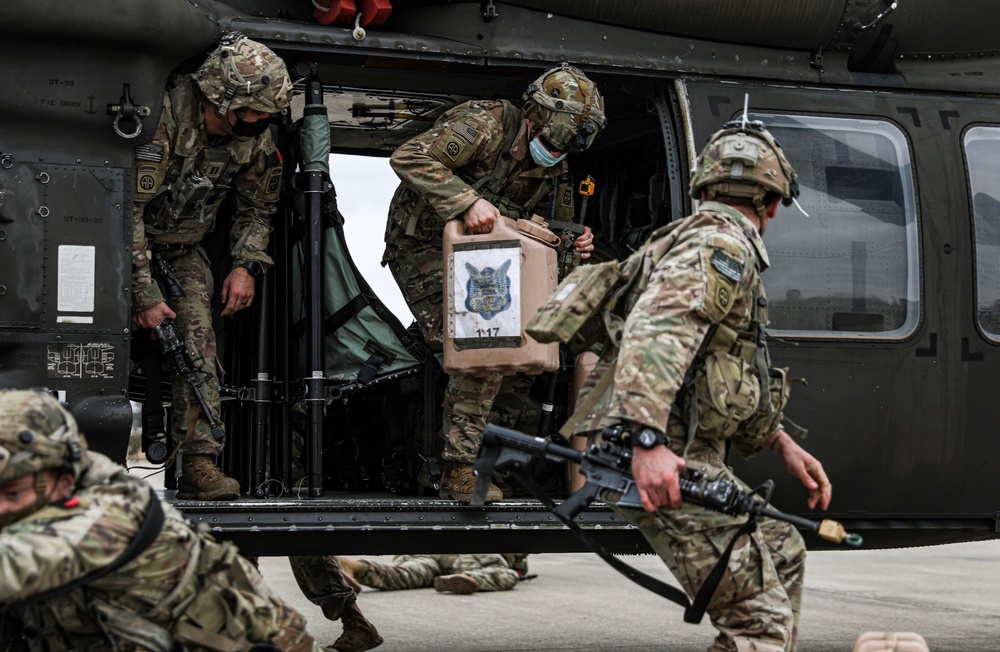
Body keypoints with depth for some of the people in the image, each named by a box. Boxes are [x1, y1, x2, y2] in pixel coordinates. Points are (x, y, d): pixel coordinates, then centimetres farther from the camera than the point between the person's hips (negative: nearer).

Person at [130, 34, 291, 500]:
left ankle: (198, 462, -18)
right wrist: (144, 294, -30)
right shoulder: (164, 116, -31)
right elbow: (126, 208, -31)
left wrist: (247, 266, -7)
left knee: (196, 337, -14)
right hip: (127, 243, -4)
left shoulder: (256, 139, -10)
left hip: (182, 248, 4)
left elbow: (256, 208, 9)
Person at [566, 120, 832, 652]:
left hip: (686, 455, 10)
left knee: (781, 552, 25)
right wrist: (648, 440, -37)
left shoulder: (703, 239, 26)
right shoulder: (724, 246, -7)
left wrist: (781, 443, 21)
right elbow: (653, 330, -26)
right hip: (662, 464, -10)